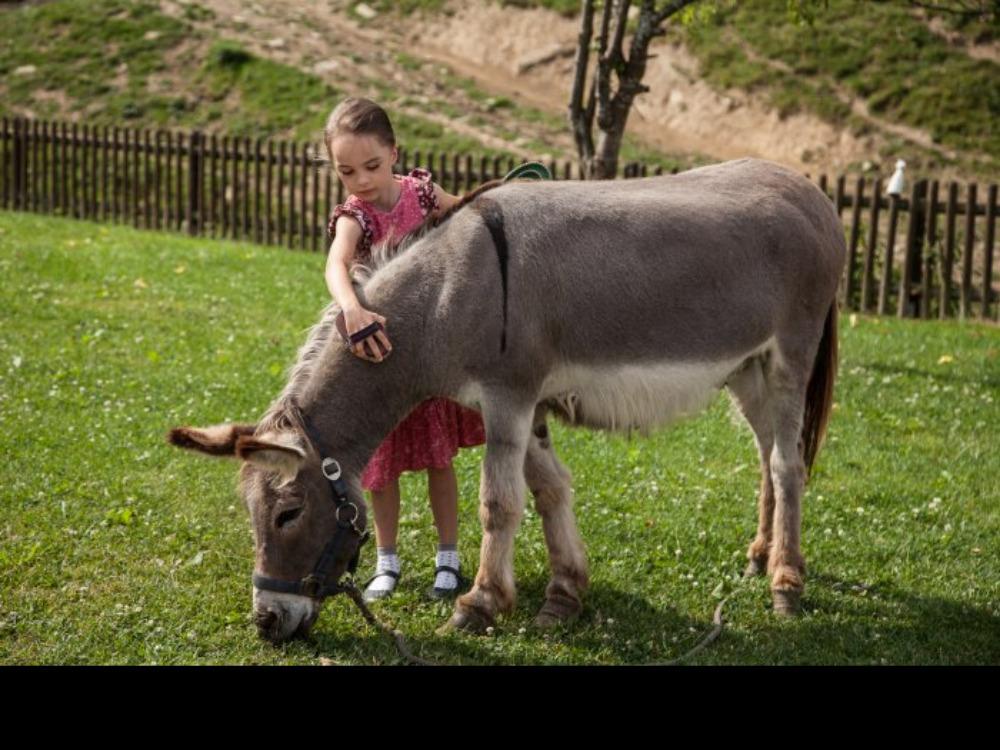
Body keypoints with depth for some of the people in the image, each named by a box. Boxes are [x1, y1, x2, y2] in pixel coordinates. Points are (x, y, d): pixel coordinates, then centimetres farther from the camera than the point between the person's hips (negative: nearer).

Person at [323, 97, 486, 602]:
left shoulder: (420, 191, -7)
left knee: (439, 458, 9)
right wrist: (352, 308, -62)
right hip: (380, 349, -2)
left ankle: (448, 558, 21)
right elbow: (336, 263, -42)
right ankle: (387, 563, 22)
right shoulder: (354, 216, -19)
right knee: (382, 465, 6)